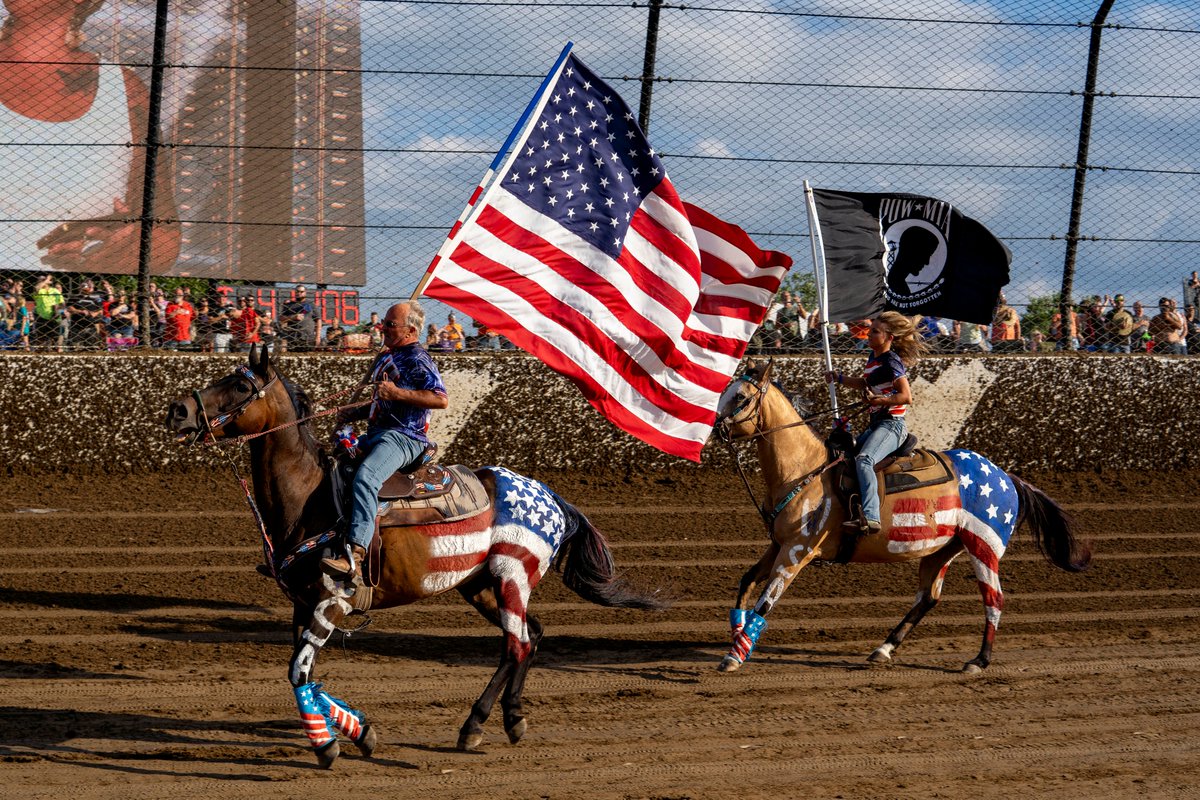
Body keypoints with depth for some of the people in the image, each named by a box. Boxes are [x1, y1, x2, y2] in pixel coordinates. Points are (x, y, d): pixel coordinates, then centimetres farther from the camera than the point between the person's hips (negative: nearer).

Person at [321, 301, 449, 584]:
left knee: (365, 477, -37)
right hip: (376, 433, 11)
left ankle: (354, 557, -51)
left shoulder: (418, 360, -7)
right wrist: (354, 414, 15)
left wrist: (397, 393, -24)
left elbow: (442, 399, -18)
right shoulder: (385, 358, 22)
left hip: (404, 437, -11)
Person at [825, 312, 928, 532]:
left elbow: (906, 396, -20)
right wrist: (839, 378, 22)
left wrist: (879, 400, -27)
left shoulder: (891, 361, -13)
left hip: (891, 425, -11)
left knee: (863, 460, -33)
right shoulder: (873, 357, 14)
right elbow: (865, 383, 32)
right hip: (876, 424, 11)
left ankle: (870, 517, -45)